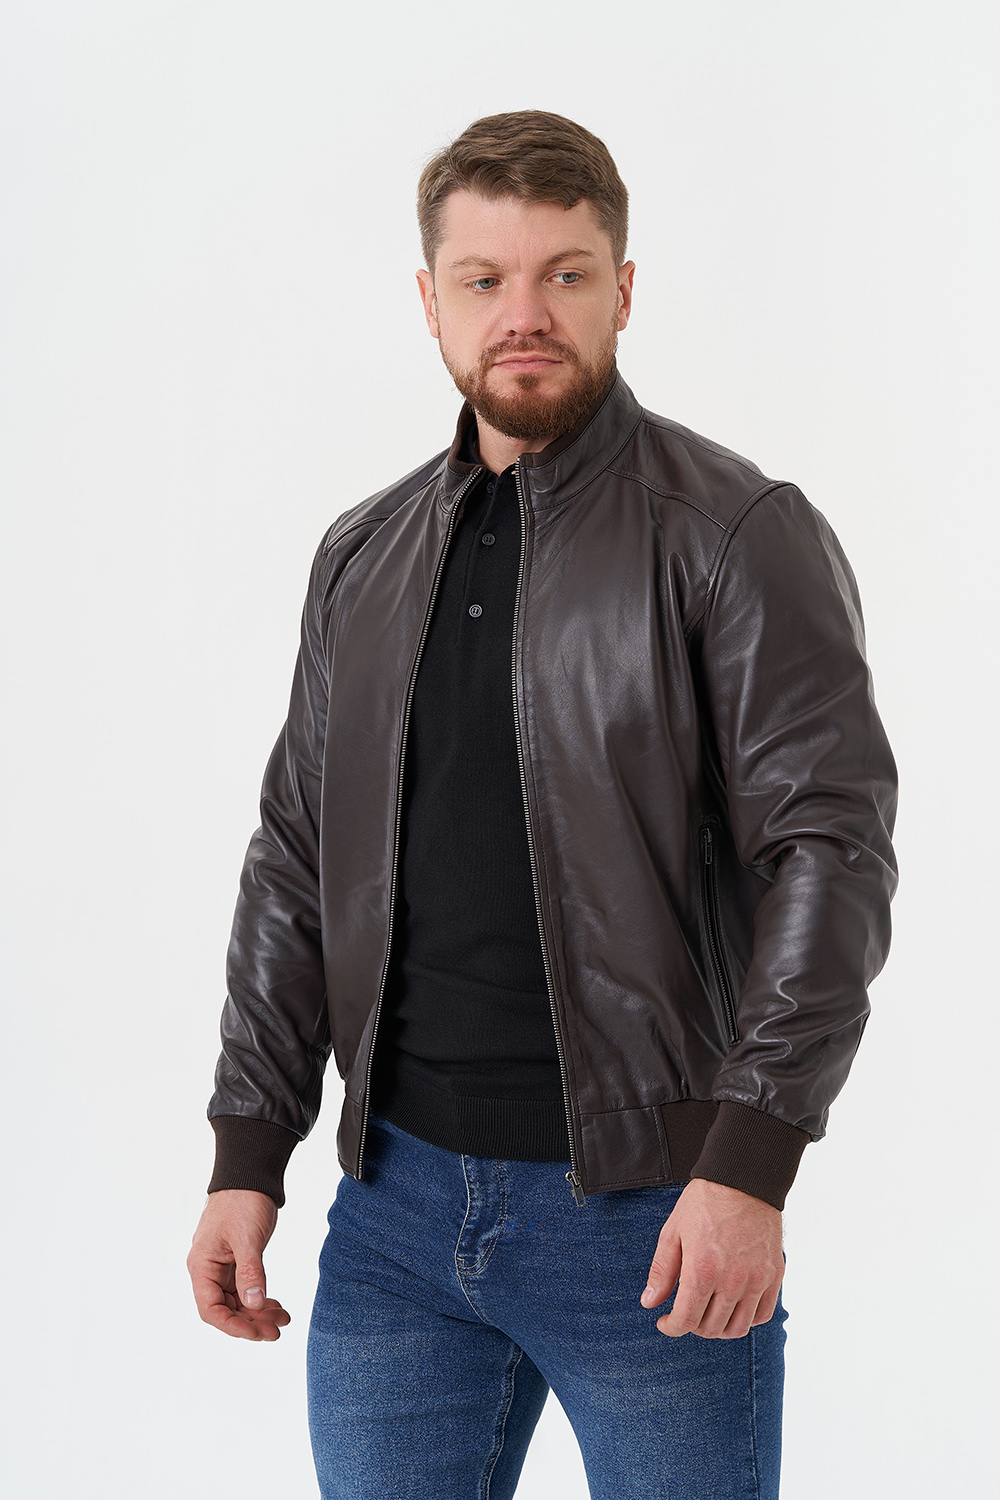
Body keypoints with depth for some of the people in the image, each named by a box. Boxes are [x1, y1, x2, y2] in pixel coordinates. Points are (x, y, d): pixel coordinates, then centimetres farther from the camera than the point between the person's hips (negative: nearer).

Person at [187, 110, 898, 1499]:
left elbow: (833, 845, -13)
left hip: (651, 1214, -4)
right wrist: (248, 1155, 9)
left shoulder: (736, 536, -6)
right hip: (395, 1204, 5)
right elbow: (296, 862, 14)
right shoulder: (365, 557, 11)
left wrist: (749, 1164, -21)